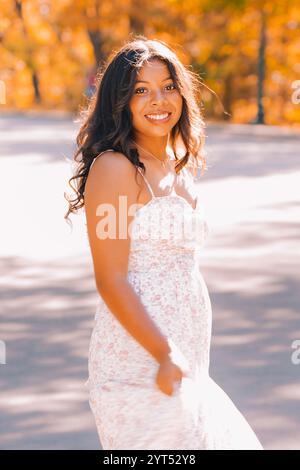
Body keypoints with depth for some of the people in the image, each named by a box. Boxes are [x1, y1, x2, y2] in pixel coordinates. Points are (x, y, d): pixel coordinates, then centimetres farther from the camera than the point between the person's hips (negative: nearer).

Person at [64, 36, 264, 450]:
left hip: (185, 361, 8)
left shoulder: (180, 167, 14)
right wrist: (165, 355, -22)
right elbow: (111, 281, -16)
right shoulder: (114, 167, -12)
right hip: (139, 363, -8)